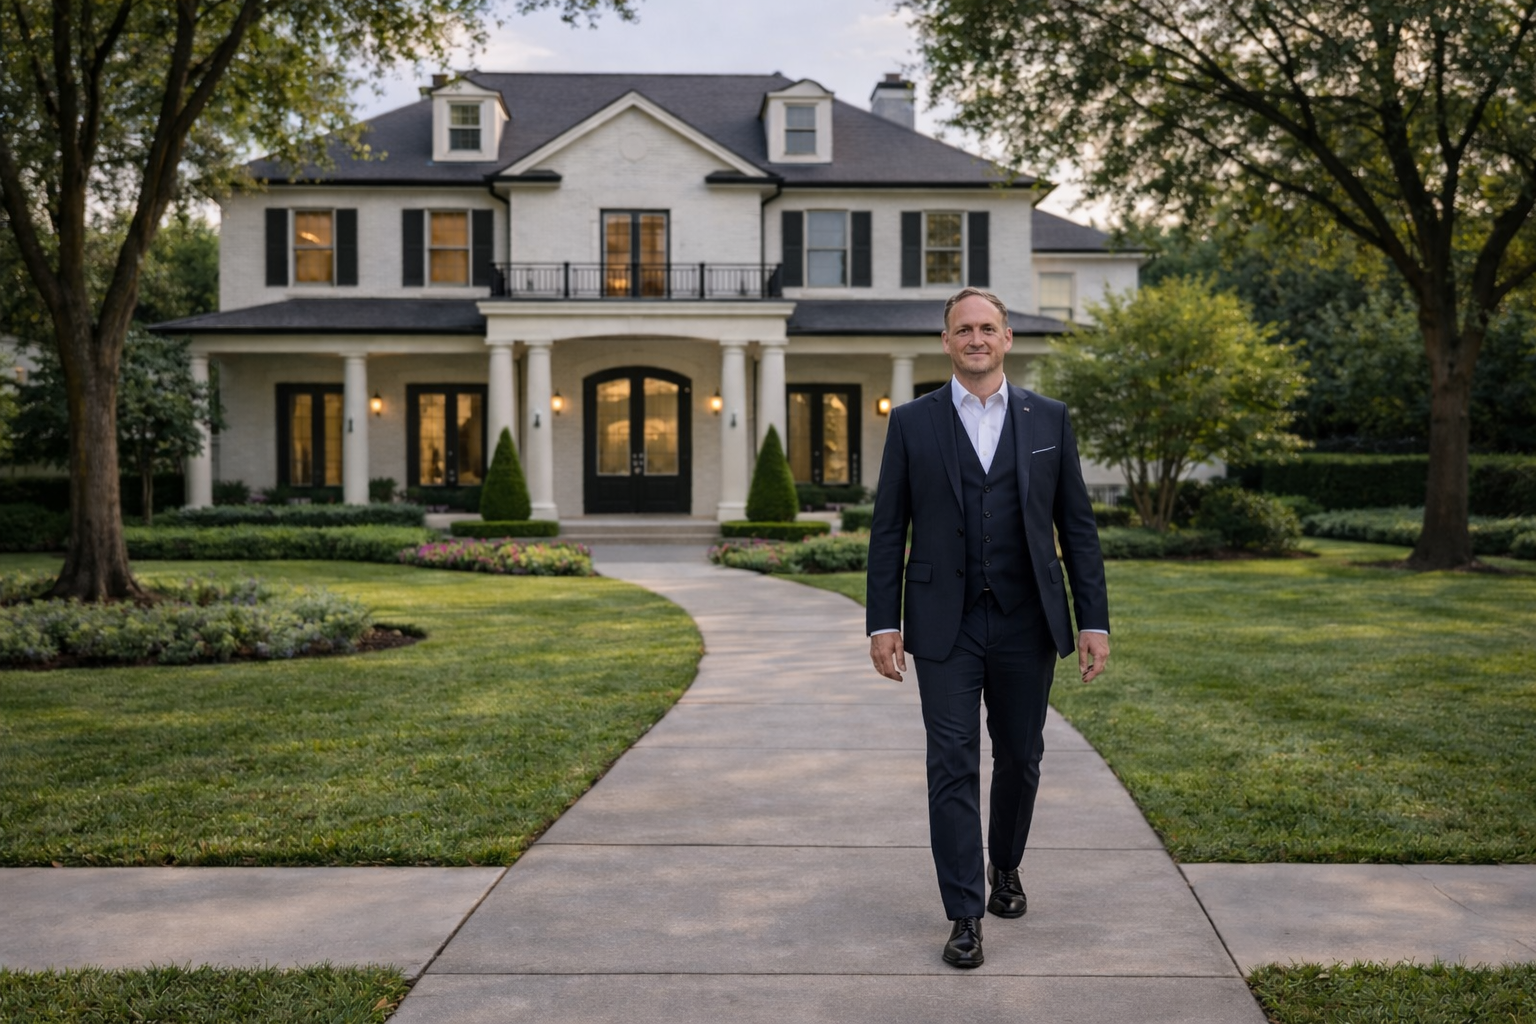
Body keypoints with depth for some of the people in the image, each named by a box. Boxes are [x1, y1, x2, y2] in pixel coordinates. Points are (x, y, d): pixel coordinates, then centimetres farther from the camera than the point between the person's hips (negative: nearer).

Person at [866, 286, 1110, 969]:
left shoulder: (1048, 420, 6)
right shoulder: (912, 423, 2)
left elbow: (1077, 525, 5)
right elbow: (887, 530, 2)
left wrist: (1094, 620, 0)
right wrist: (883, 622, -4)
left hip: (1026, 624, 2)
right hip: (945, 627, -1)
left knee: (1020, 759, 13)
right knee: (953, 767, -1)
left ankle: (1005, 866, 39)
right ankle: (965, 915, 8)